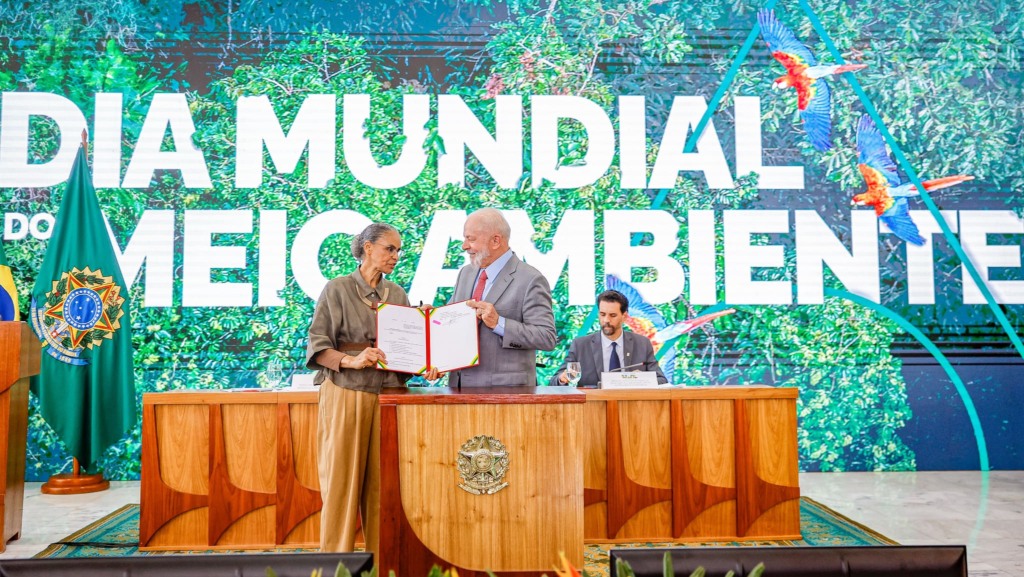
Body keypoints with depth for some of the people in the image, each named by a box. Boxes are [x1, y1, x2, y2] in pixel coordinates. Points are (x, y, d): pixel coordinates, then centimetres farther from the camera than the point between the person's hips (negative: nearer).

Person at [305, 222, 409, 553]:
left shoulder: (397, 294, 13)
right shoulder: (337, 290, 0)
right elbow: (318, 346, -6)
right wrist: (352, 360, -23)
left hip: (388, 394, 4)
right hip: (346, 393, -4)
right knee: (342, 479, -1)